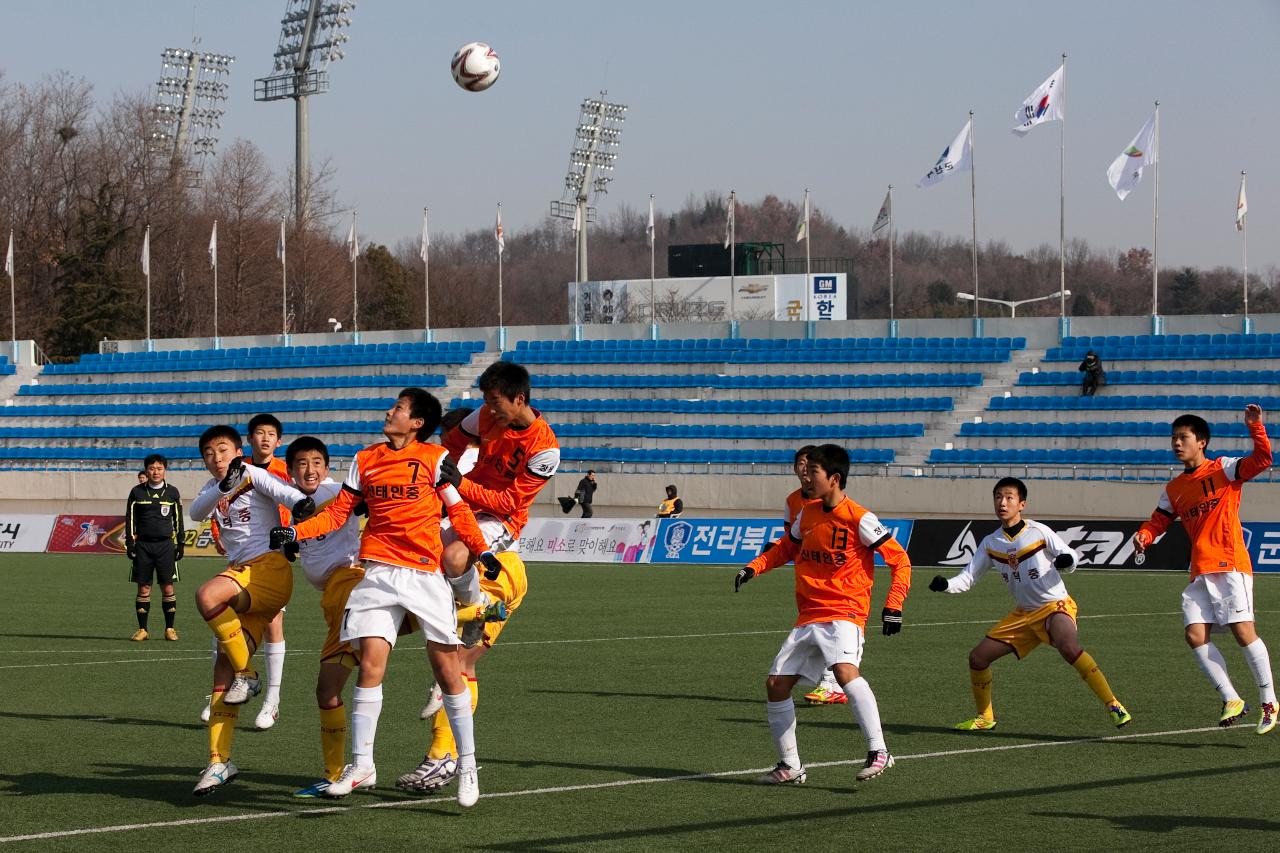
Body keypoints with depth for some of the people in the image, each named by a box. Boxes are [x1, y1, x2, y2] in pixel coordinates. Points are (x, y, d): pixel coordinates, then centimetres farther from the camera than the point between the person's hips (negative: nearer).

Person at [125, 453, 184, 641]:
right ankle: (142, 629, 6)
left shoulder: (172, 492, 6)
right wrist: (130, 544, 0)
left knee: (168, 587, -3)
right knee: (143, 588, 0)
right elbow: (130, 519, 7)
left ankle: (170, 628, 4)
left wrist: (180, 545, 8)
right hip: (143, 544, 0)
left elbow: (178, 520, 11)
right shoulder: (137, 492, 5)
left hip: (165, 544, 0)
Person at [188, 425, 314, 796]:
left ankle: (247, 675, -17)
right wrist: (224, 487, -21)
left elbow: (283, 491, -15)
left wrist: (301, 503, -39)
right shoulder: (214, 488, 20)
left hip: (269, 567, -7)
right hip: (242, 577, 7)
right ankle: (219, 761, -1)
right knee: (224, 670, -1)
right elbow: (196, 511, -1)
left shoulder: (253, 475, 3)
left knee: (207, 596, -33)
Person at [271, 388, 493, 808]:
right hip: (379, 572, 2)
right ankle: (361, 765, -1)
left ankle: (467, 766, 8)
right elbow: (338, 512, 13)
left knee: (447, 667, -2)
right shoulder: (365, 460, 12)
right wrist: (295, 532, 2)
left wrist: (482, 552, -3)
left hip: (427, 574, -2)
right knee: (370, 662, -7)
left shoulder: (435, 458, 3)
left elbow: (459, 511, 5)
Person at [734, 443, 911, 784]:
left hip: (844, 613, -8)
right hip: (809, 616, 8)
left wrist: (893, 607, -14)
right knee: (776, 683, 4)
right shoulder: (807, 514, 10)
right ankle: (790, 766, 17)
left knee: (845, 670, -33)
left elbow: (899, 559, -7)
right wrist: (753, 567, 10)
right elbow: (786, 548, 27)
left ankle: (878, 752, -33)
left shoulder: (859, 519, -10)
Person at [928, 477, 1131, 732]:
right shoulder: (990, 543, 3)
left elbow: (1071, 558, -7)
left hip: (1055, 606, -6)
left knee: (1068, 646, -36)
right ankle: (985, 718, 20)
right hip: (1023, 614, 6)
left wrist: (1067, 560, -32)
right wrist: (945, 585, -18)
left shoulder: (1038, 532, -11)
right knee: (978, 657, -1)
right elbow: (967, 579, 3)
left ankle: (1113, 705, -31)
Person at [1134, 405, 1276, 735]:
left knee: (1242, 630, -13)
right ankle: (1231, 700, 0)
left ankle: (1269, 702, -2)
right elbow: (1157, 522, 20)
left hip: (1230, 565, -6)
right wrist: (1143, 536, -2)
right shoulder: (1173, 490, 17)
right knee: (1195, 635, -8)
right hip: (1200, 574, 6)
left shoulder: (1223, 469, 0)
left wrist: (1255, 427, -27)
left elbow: (1262, 460, -13)